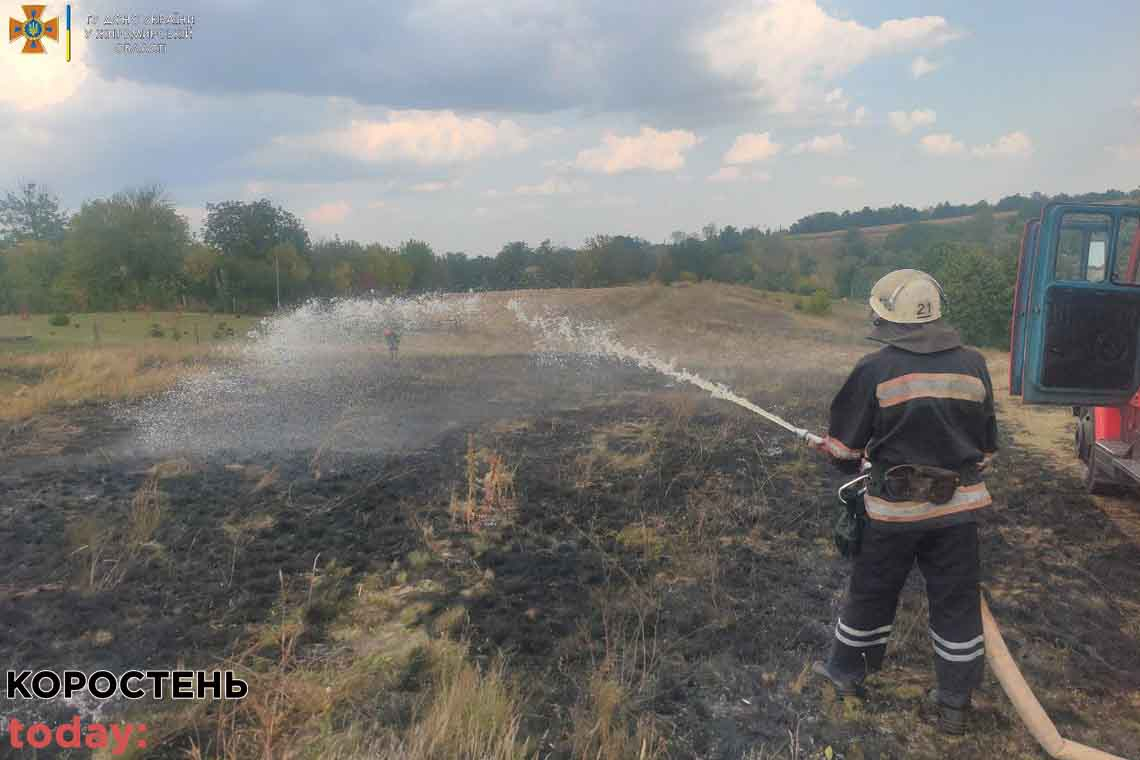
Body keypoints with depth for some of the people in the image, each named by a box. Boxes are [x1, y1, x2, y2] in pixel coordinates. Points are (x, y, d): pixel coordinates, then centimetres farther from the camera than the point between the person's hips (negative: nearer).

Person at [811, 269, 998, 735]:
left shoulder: (875, 370, -15)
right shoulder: (972, 366, -2)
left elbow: (844, 444, -7)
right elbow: (986, 446, 8)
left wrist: (848, 463, 15)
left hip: (894, 509, -3)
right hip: (958, 507, 3)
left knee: (871, 592, 14)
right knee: (956, 602, 14)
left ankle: (847, 671, 33)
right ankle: (954, 703, 26)